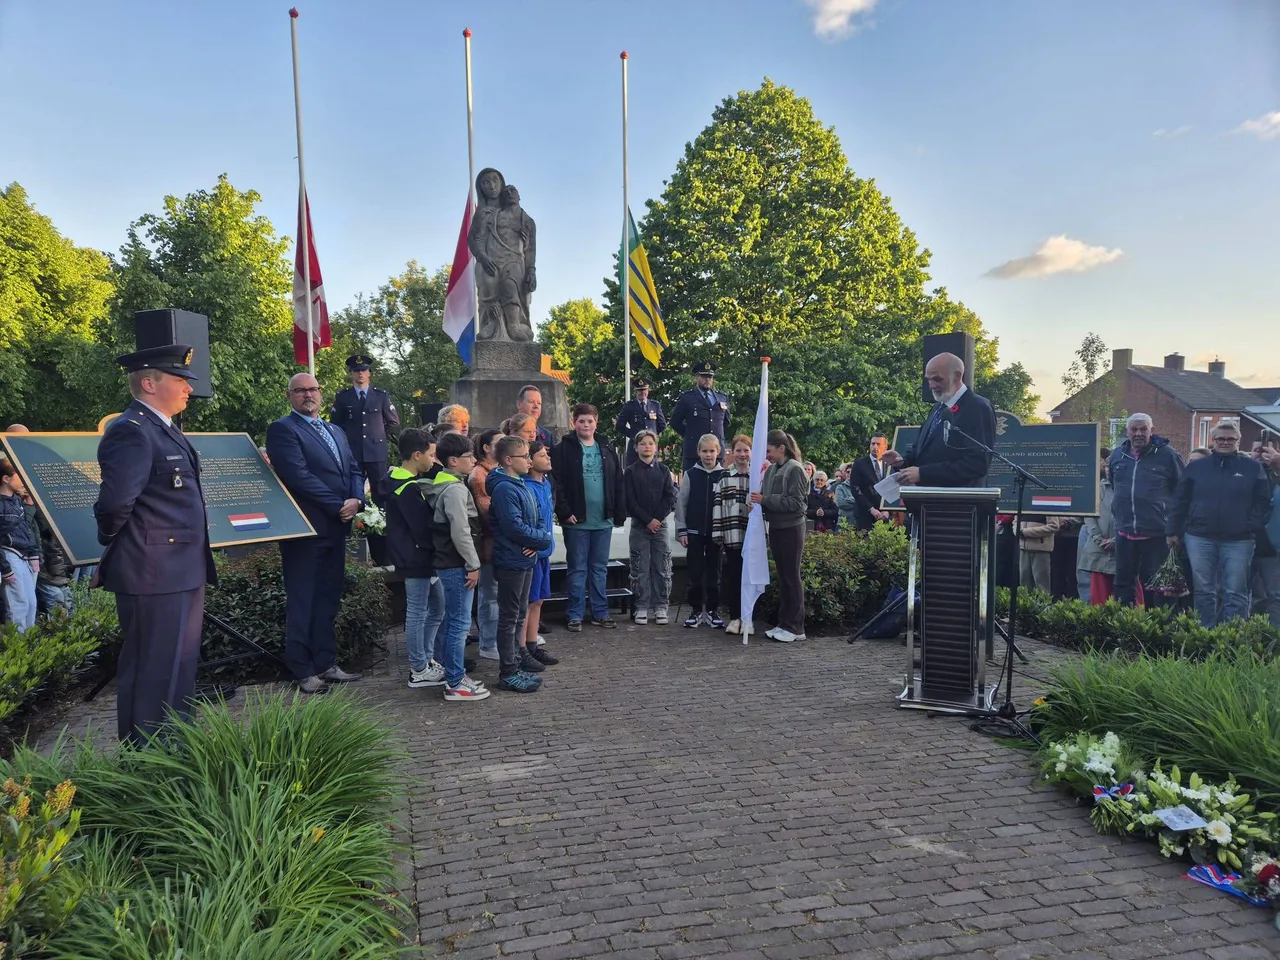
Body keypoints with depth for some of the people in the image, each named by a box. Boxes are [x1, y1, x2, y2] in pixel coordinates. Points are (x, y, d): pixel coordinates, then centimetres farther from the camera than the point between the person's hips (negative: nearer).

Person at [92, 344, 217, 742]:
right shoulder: (131, 431, -18)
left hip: (183, 572, 10)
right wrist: (112, 543, -8)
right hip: (154, 574, -10)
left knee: (180, 666, 19)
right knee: (152, 672, 1)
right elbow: (116, 502, -27)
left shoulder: (165, 428, 14)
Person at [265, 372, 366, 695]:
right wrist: (338, 506, -15)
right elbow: (299, 476, -17)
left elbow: (354, 470, 14)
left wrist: (356, 500, -7)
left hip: (336, 527, 7)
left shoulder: (336, 432, 18)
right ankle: (304, 671, 9)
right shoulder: (282, 430, -7)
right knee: (302, 602, 2)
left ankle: (326, 664, 20)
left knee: (328, 599, 12)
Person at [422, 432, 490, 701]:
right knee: (459, 623, -5)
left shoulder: (442, 485, 14)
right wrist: (473, 565, -16)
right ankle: (455, 684, 2)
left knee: (452, 621, 16)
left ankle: (454, 675, 26)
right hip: (457, 565, -10)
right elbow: (461, 532, -23)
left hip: (447, 563, 10)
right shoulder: (455, 489, -17)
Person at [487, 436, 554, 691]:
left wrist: (539, 539, -8)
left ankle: (519, 654, 35)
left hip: (525, 559, 9)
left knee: (520, 613, 21)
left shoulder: (521, 485, 11)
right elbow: (515, 527, -25)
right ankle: (509, 672, 6)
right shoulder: (504, 489, -19)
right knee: (509, 617, -1)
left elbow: (537, 519, 12)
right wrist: (543, 539, -13)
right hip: (511, 561, -9)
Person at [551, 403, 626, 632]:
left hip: (604, 521, 4)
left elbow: (618, 485, 8)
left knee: (600, 569, 12)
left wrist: (620, 514, 2)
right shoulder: (563, 450, -4)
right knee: (577, 569, 4)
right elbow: (557, 484, -10)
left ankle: (600, 612, 21)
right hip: (576, 521, -4)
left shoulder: (607, 452, 9)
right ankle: (575, 615, 12)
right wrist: (565, 512, -16)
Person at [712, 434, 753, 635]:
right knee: (732, 577, 5)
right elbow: (718, 506, 2)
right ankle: (734, 617, 14)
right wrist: (718, 535, -3)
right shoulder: (724, 477, 4)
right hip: (732, 535, 0)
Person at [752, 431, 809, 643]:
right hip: (775, 527, 7)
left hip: (791, 528, -7)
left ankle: (796, 627, 7)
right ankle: (783, 623, 19)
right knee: (782, 577, 12)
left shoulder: (795, 469, -11)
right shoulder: (770, 470, 8)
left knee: (792, 577, -1)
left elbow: (795, 503, -17)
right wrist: (757, 503, -10)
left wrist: (765, 500, -20)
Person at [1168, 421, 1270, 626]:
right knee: (1203, 591, 6)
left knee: (1236, 593, 2)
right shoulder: (1196, 467, 8)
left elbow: (1263, 501, 4)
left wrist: (1254, 528, -8)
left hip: (1238, 541, -1)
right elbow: (1180, 501, 8)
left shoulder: (1252, 467, 5)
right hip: (1199, 539, 1)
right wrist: (1174, 532, 4)